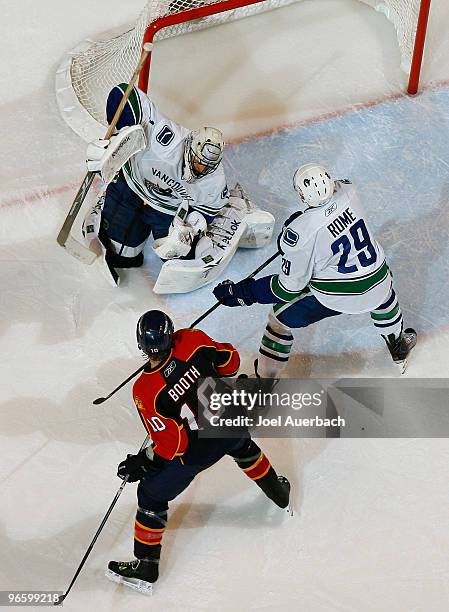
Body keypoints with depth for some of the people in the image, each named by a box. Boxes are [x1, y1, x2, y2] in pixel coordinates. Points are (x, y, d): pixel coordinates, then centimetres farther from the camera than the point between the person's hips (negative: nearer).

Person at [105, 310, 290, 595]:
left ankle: (146, 565, 27)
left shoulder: (144, 390, -26)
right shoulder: (192, 340, -17)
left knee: (152, 495, 16)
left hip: (196, 451, -4)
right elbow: (231, 361, -1)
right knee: (244, 447, 41)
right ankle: (278, 491, 58)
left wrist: (143, 463, -6)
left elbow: (171, 442, -21)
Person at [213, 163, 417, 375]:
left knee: (281, 315, 18)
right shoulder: (347, 191, -12)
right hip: (375, 286, 5)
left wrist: (240, 292, -10)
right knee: (384, 297, 42)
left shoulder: (300, 232, -27)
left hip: (334, 296, -5)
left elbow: (290, 287, -17)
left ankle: (265, 378, 27)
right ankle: (399, 349, 62)